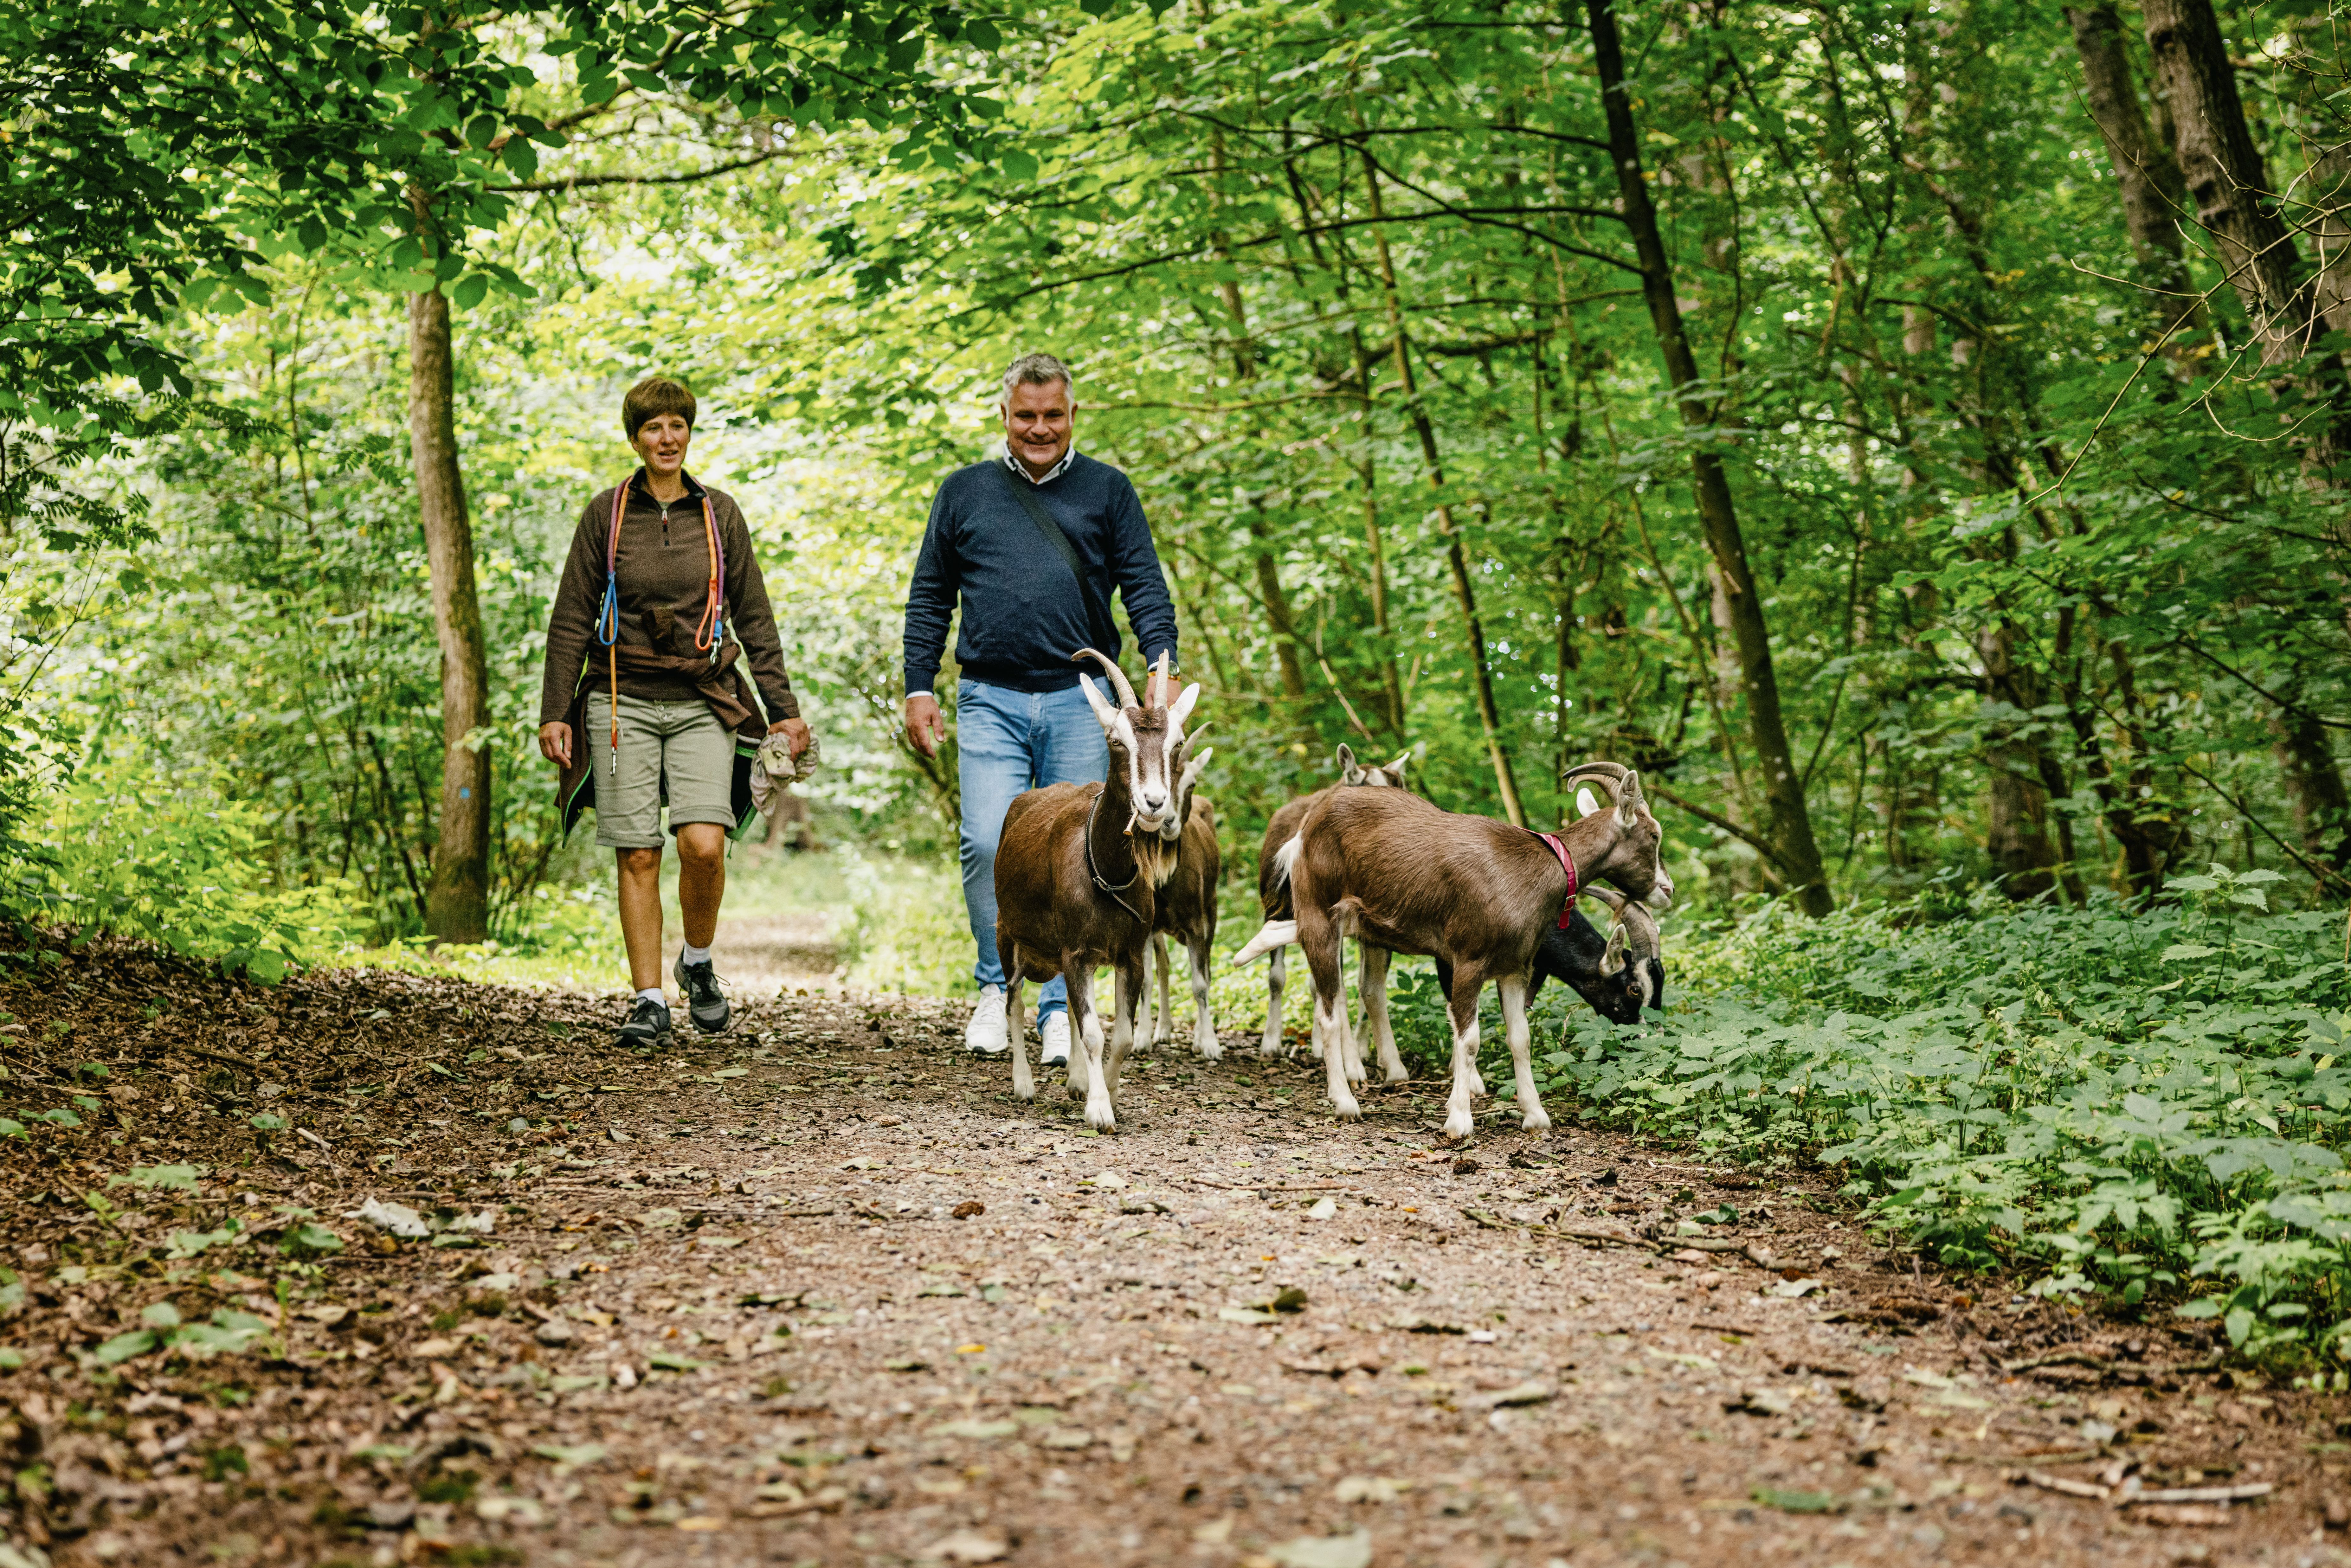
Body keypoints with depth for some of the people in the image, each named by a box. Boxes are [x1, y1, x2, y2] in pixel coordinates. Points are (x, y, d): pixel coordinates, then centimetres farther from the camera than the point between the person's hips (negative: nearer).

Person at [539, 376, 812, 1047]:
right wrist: (555, 712, -2)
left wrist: (783, 709, 5)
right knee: (638, 856, -2)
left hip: (703, 703, 0)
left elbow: (754, 619, 10)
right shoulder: (606, 514, 4)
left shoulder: (719, 514, 7)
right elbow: (571, 620, 5)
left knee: (704, 844, -15)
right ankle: (649, 999, 6)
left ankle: (698, 962, 10)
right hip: (624, 702, 0)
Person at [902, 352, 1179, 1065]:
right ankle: (995, 986, 8)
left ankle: (1060, 1007, 11)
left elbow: (1145, 587, 6)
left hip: (1081, 699, 0)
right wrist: (918, 689, 7)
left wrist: (1163, 666, -9)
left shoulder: (1107, 491, 10)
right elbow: (929, 599, 15)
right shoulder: (964, 492, 13)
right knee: (987, 843, -13)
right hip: (991, 701, 0)